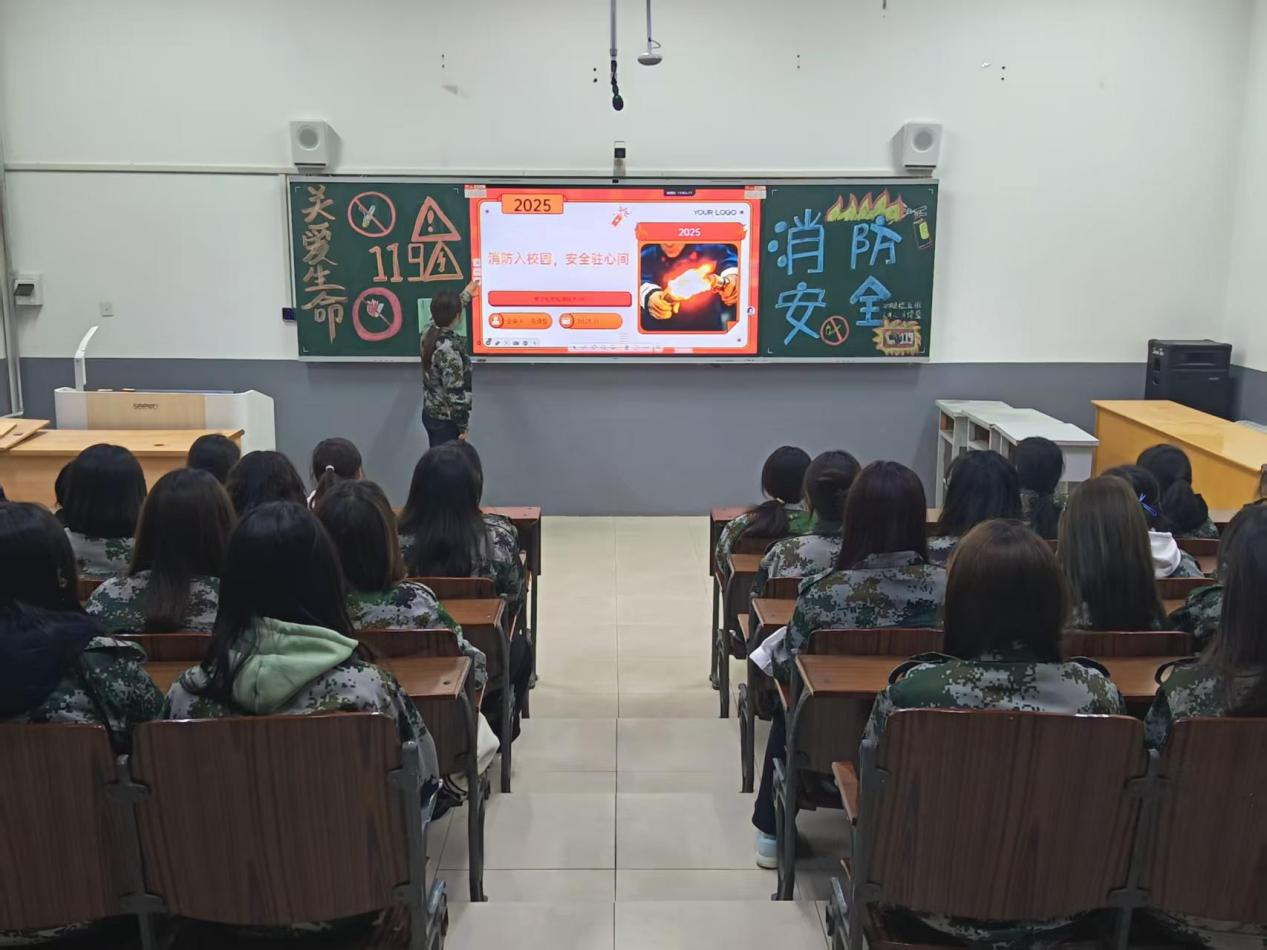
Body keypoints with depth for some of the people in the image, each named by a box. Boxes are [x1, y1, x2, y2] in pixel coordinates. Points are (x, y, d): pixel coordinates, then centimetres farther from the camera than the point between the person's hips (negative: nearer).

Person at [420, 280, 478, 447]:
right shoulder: (449, 348, -28)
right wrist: (463, 424, -15)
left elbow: (443, 313, 23)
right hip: (446, 420, -9)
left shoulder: (429, 333, -2)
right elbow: (454, 391, -26)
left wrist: (466, 295, 36)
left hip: (430, 414, 9)